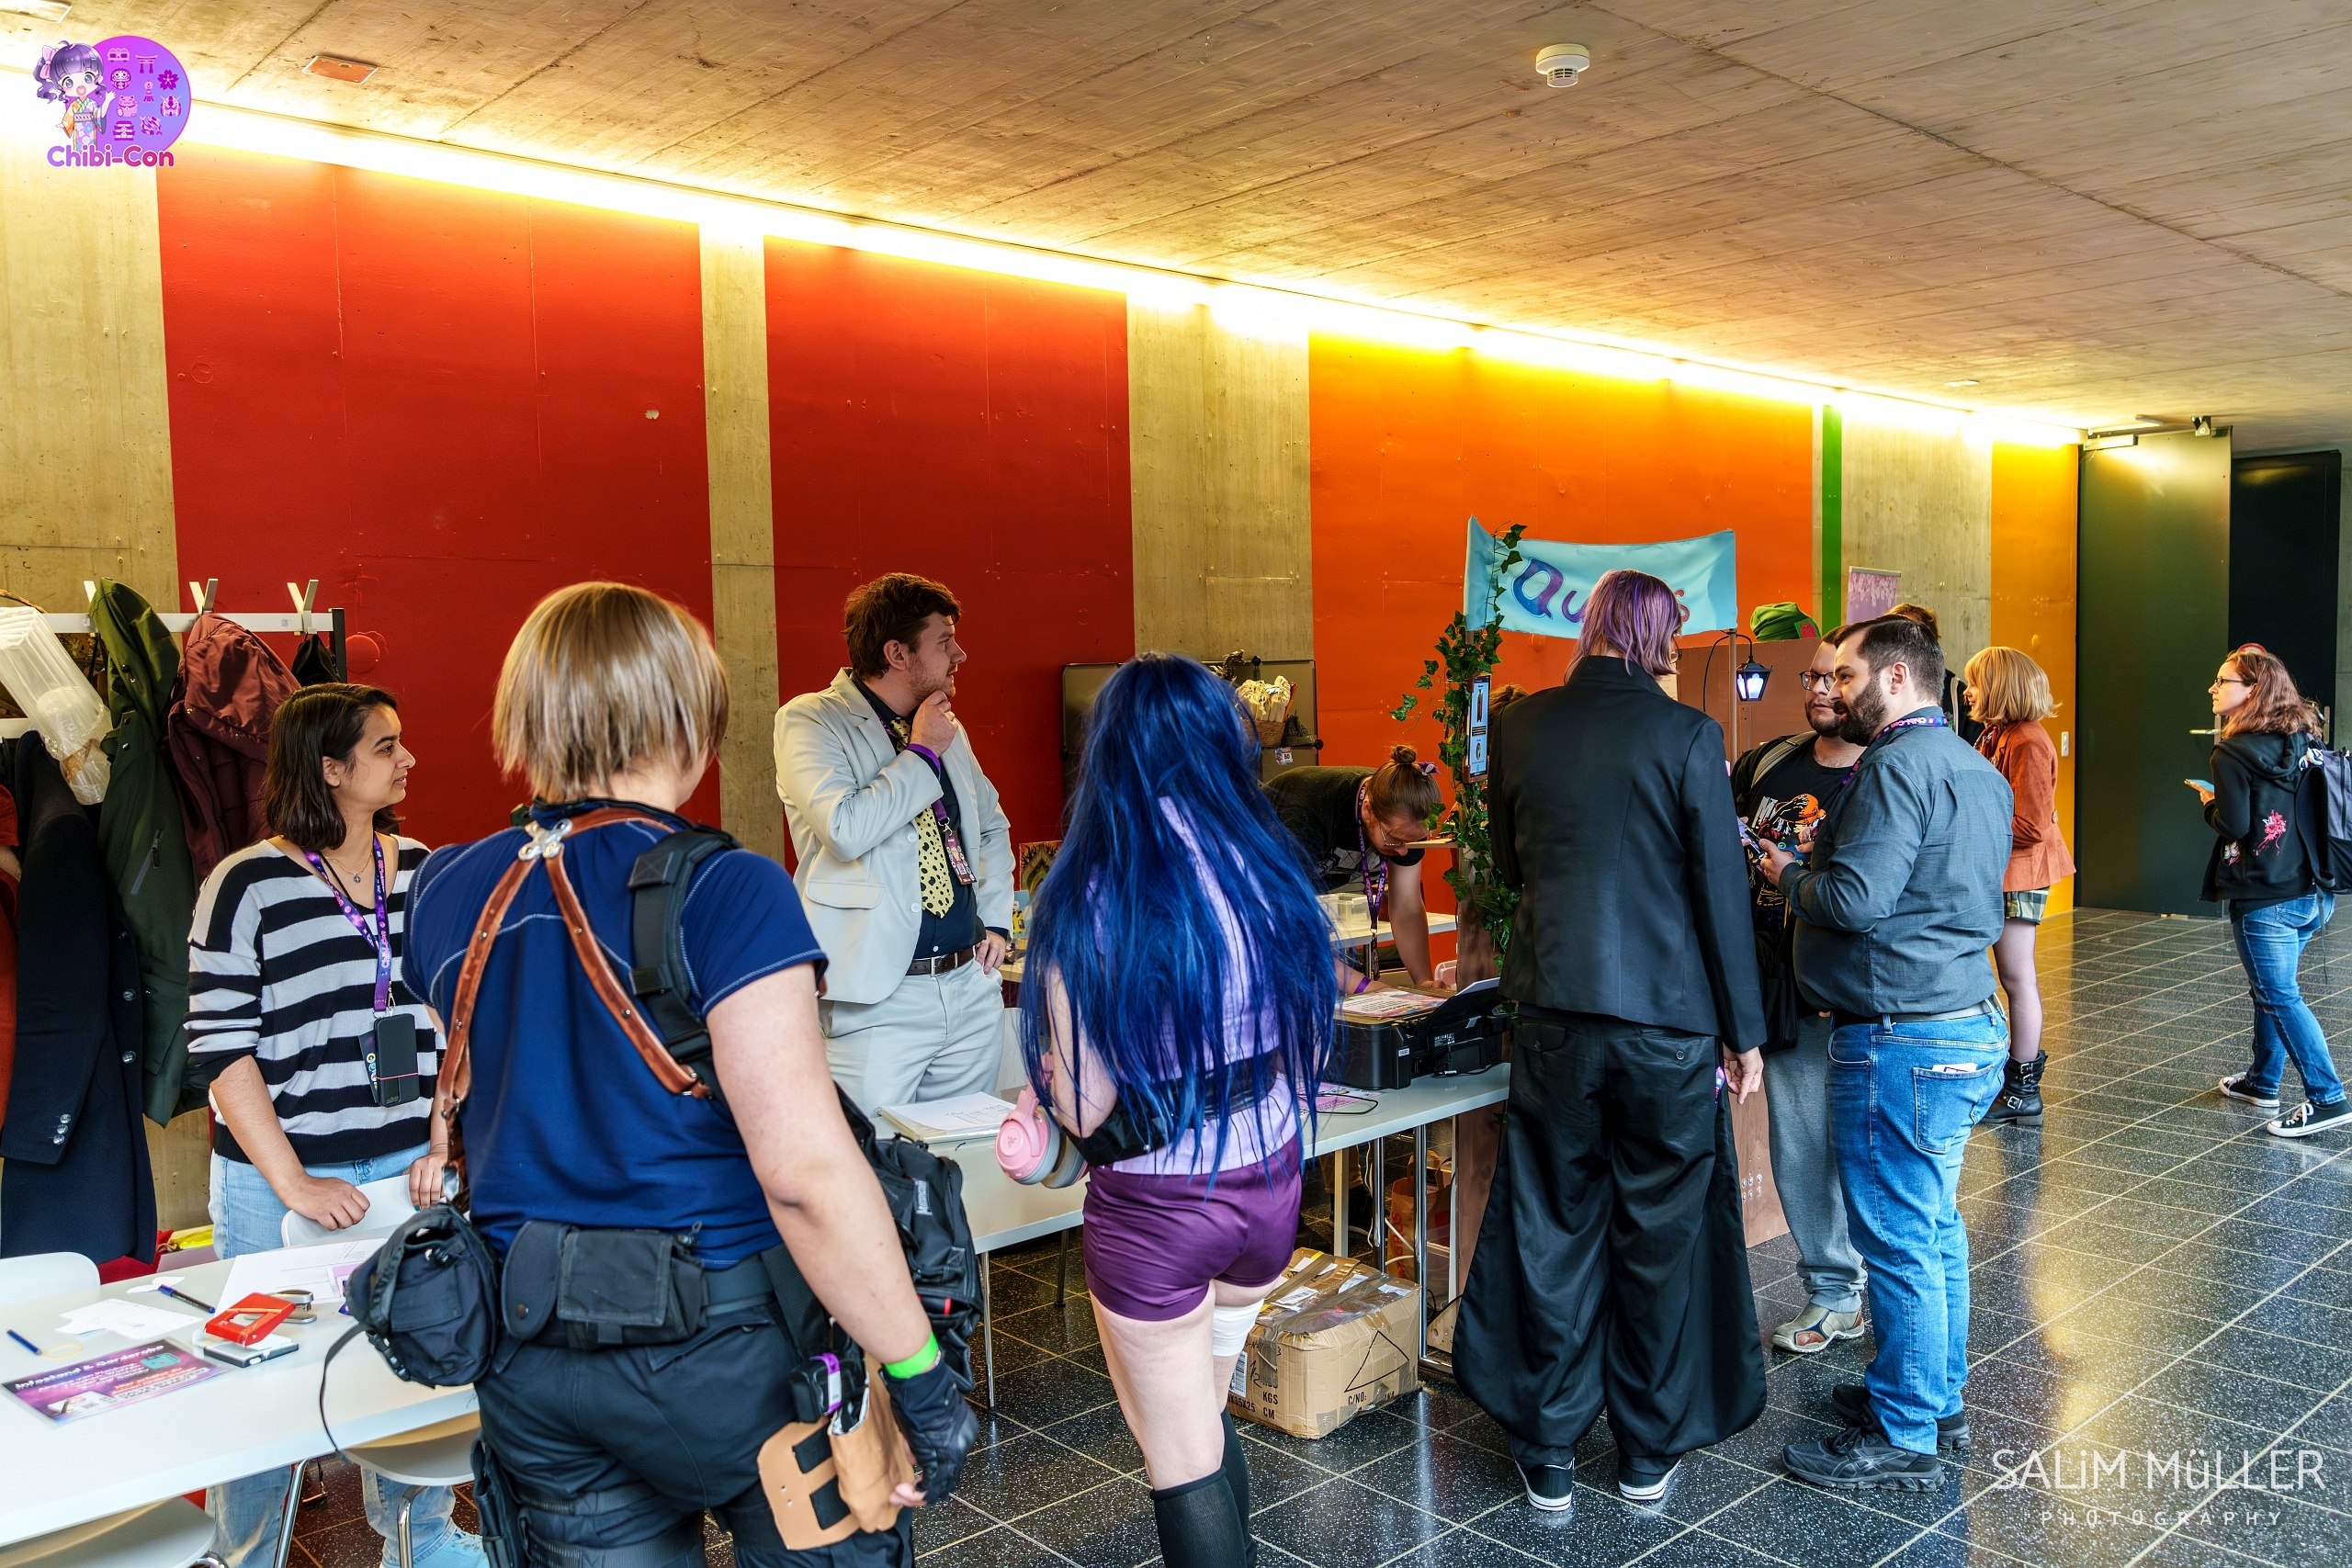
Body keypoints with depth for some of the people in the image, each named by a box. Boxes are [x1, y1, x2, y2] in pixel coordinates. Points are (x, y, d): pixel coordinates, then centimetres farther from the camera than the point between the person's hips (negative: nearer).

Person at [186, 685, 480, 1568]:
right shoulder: (250, 885, -8)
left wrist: (447, 1138, -3)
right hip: (280, 1182, -3)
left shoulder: (424, 871, 4)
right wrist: (291, 1182, -15)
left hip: (411, 1171, 4)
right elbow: (220, 1048, -9)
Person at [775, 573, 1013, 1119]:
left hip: (972, 986, 7)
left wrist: (997, 921, 16)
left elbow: (994, 825, 29)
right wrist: (922, 753, -11)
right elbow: (846, 830, -23)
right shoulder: (809, 721, -6)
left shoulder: (947, 730, 15)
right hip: (881, 996, -6)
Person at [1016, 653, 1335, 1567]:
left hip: (1155, 1210, -5)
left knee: (1185, 1465, 14)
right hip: (1269, 1184, 5)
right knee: (1205, 1415, 28)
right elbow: (1310, 1054, 3)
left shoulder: (1087, 902, -19)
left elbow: (1084, 1108, -17)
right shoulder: (1271, 874, -7)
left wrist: (1043, 1074, 5)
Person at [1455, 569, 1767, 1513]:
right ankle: (1649, 1452, 25)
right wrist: (1743, 1032, 2)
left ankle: (1548, 1455, 21)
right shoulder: (1686, 735, -10)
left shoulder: (1519, 726, -1)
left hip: (1555, 1014, 2)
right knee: (1660, 1237, 12)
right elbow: (1722, 894, -7)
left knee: (1552, 1231, 12)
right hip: (1669, 1020, -2)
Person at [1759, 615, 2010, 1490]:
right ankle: (1938, 1399, 33)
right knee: (1935, 1228, 20)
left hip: (1900, 1042, -10)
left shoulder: (1898, 766, -17)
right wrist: (1830, 849, 15)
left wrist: (1787, 875, -5)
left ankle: (1903, 1440, 11)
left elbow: (1854, 900, -24)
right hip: (1969, 1025, 10)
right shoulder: (1976, 769, 14)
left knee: (1899, 1243, 0)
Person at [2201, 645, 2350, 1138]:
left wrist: (2210, 802, 1)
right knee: (2271, 988, 21)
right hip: (2312, 895, 9)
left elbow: (2233, 826, -19)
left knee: (2281, 996, -2)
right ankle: (2262, 1080, 33)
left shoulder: (2234, 753, -16)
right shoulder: (2304, 742, 8)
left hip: (2264, 900, -8)